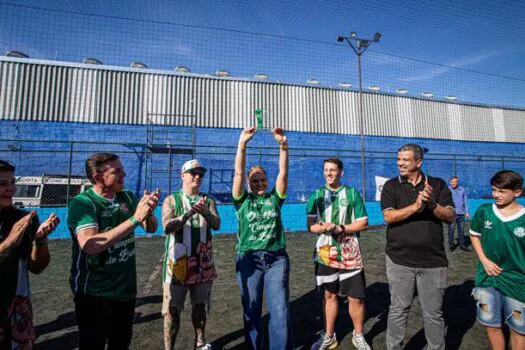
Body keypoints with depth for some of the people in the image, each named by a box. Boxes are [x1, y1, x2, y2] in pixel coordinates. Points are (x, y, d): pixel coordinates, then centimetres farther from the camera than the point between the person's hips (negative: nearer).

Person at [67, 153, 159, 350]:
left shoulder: (128, 197, -2)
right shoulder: (82, 203, -18)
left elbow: (151, 228, -2)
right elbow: (90, 245, -32)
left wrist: (148, 213, -24)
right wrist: (135, 219, -33)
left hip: (126, 289, 5)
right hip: (94, 293, -5)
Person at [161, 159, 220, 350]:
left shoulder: (208, 200, 4)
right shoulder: (171, 200, -3)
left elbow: (216, 225, -10)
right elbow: (167, 227, -17)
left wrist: (205, 213, -31)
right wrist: (189, 213, -32)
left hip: (202, 261, 3)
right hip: (178, 261, -3)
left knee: (200, 304, 17)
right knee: (173, 308, 4)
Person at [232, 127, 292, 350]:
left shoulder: (274, 198, 8)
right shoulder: (242, 200, 4)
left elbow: (283, 173, -3)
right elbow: (238, 173, -8)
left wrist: (283, 145, -16)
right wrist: (242, 144, -17)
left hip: (276, 258, 1)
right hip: (249, 259, 0)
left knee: (280, 311, 0)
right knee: (251, 311, 11)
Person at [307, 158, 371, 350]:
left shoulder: (352, 193, -2)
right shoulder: (316, 195, 3)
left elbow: (363, 223, -4)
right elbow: (311, 225, 0)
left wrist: (340, 228, -16)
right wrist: (323, 227, -21)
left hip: (350, 254, -1)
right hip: (325, 253, 2)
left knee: (356, 297, 5)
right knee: (329, 294, 14)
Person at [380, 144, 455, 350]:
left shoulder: (438, 185, 4)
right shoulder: (391, 186, 0)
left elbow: (450, 217, -2)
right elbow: (389, 216, -12)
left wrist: (432, 204, -21)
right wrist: (415, 206, -25)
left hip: (433, 260, 1)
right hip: (399, 259, -1)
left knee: (434, 313, 14)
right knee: (398, 309, 11)